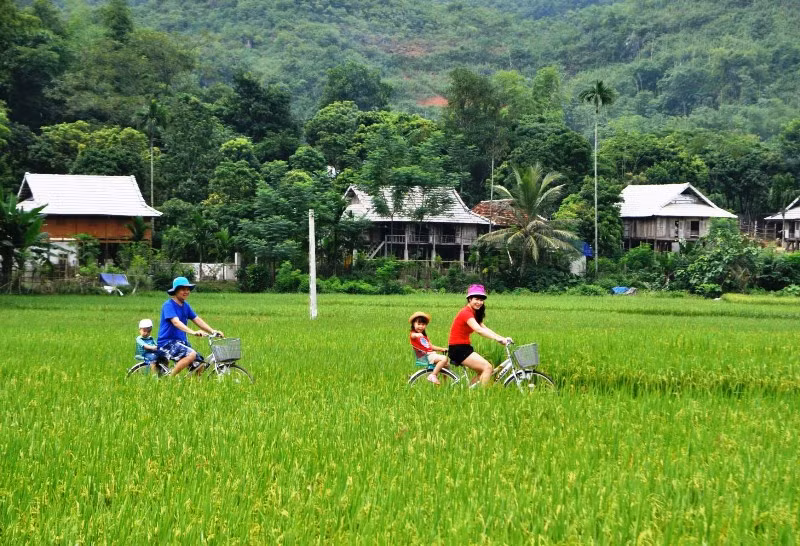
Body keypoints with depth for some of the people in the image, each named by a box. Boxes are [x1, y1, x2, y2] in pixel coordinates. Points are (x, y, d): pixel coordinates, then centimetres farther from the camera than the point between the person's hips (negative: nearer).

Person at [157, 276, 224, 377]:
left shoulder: (185, 305, 13)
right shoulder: (168, 305, -13)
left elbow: (197, 320, 10)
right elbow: (176, 322, -27)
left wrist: (213, 331, -4)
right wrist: (193, 332, -41)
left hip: (181, 342, 8)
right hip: (168, 342, -8)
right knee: (191, 354, -31)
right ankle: (170, 377, -21)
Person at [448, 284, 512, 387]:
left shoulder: (473, 313, 16)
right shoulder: (466, 313, -16)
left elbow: (484, 328, 11)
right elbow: (478, 330, -30)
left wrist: (503, 338, -1)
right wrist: (498, 339, -37)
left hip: (464, 348, 10)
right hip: (458, 349, -10)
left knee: (482, 372, 12)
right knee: (487, 367, -15)